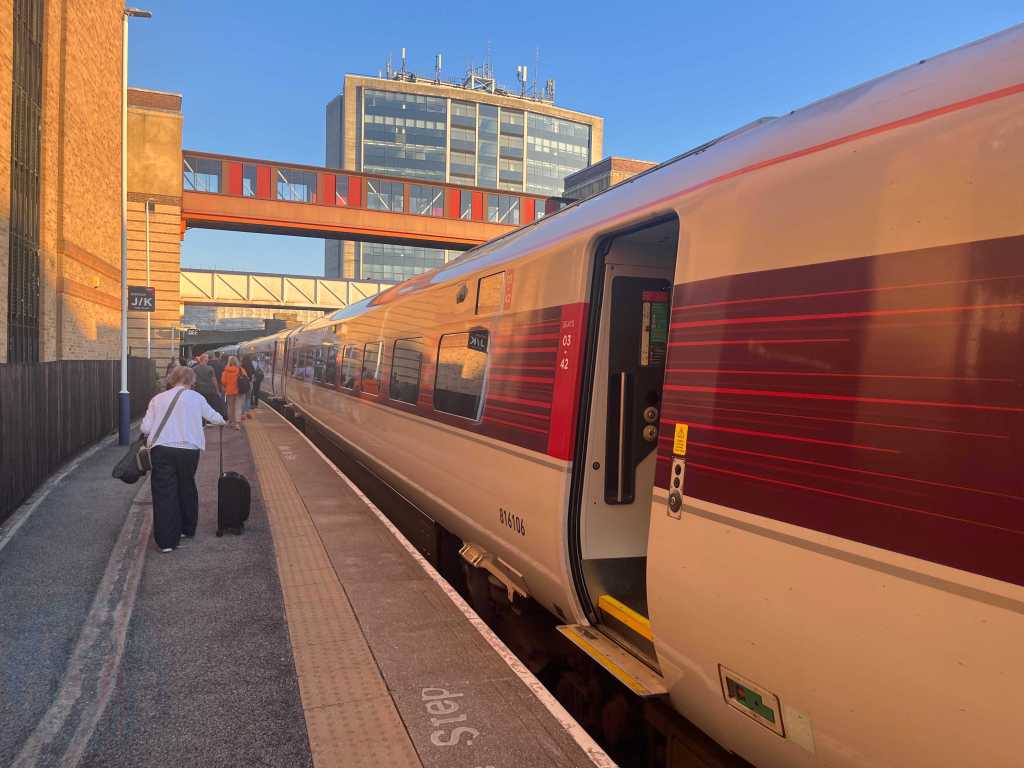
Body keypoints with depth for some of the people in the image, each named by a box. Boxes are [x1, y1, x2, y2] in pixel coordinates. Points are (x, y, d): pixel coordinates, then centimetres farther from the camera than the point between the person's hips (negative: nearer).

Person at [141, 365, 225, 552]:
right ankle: (186, 530, 33)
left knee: (164, 493, 4)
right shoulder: (196, 398, 7)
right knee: (186, 489, 19)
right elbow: (213, 416, 22)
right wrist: (223, 420, 43)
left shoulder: (158, 399, 7)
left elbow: (145, 428, 4)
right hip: (189, 449, 1)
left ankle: (167, 540, 2)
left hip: (161, 449, 0)